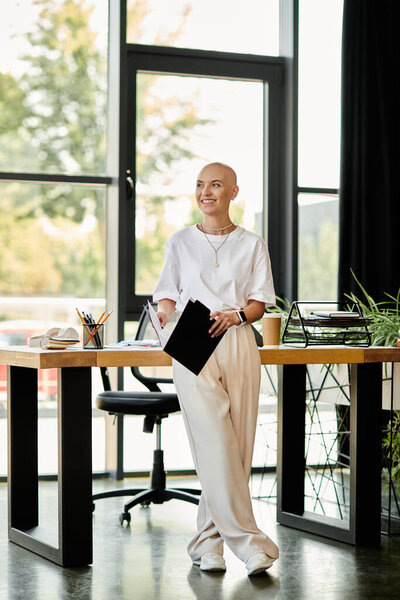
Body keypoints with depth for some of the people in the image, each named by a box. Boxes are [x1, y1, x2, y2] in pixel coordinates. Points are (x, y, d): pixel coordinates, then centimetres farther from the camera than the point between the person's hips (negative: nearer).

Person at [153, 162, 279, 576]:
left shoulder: (252, 244, 11)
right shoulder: (180, 242, 12)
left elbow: (260, 302, 7)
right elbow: (167, 294, 13)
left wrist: (236, 314, -13)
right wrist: (166, 315, -9)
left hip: (238, 345, 2)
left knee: (236, 445, -1)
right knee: (215, 443, -11)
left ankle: (208, 539, 10)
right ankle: (246, 538, -9)